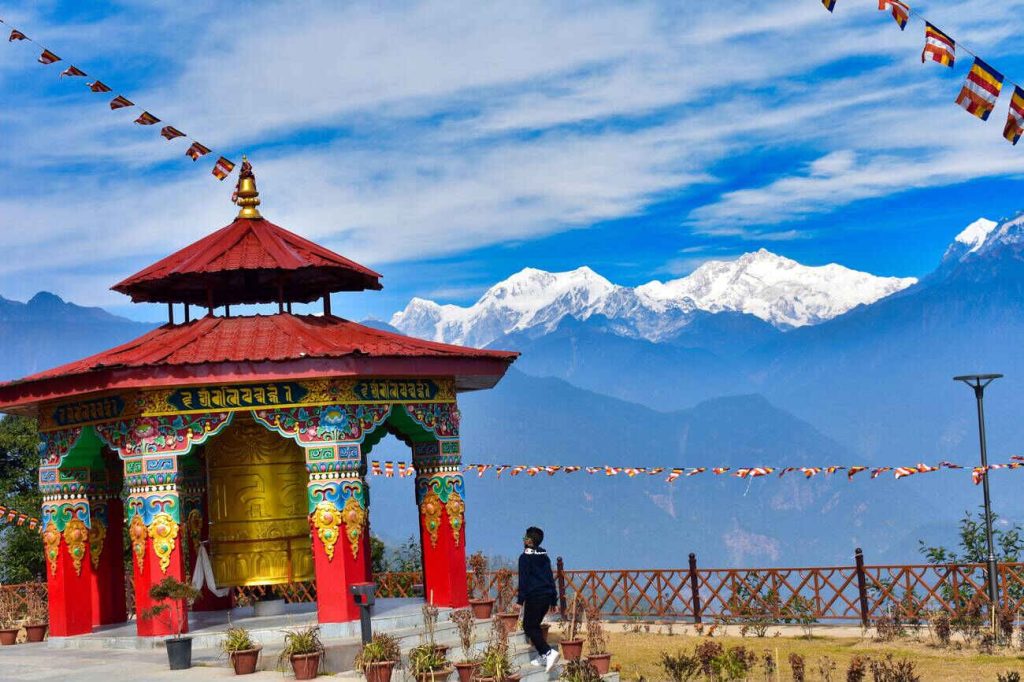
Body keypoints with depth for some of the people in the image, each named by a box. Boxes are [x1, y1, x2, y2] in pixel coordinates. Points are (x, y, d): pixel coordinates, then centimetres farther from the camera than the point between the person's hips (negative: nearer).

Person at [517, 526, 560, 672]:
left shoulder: (525, 557, -7)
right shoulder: (544, 556, 15)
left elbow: (523, 579, -12)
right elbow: (550, 577, 16)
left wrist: (520, 600, -11)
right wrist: (554, 599, 19)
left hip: (534, 597, -8)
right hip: (547, 595, 8)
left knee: (529, 627, -3)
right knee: (535, 625, 19)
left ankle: (548, 652, -20)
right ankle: (542, 657, 15)